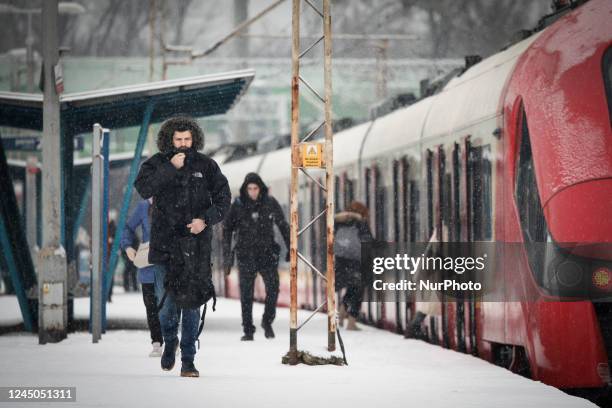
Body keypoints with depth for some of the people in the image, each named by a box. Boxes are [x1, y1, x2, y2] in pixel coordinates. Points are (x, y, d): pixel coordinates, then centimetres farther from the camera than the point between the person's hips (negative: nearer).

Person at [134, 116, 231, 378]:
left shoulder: (205, 165, 6)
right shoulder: (157, 164, 4)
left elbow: (223, 198, 8)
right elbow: (143, 188, -13)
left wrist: (206, 219, -8)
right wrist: (171, 168, -18)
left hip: (195, 244, 0)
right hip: (165, 243, 0)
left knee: (192, 302, -3)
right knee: (166, 302, 0)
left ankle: (188, 360, 2)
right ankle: (169, 341, 30)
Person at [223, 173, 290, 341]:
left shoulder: (270, 203, 0)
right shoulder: (237, 205, -2)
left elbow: (283, 226, 10)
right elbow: (227, 230, 2)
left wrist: (290, 248, 8)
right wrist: (227, 256, -4)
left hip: (267, 253, 0)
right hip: (246, 254, 0)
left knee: (273, 288, -14)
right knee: (246, 294, -1)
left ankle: (267, 321, 6)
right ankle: (248, 330, 6)